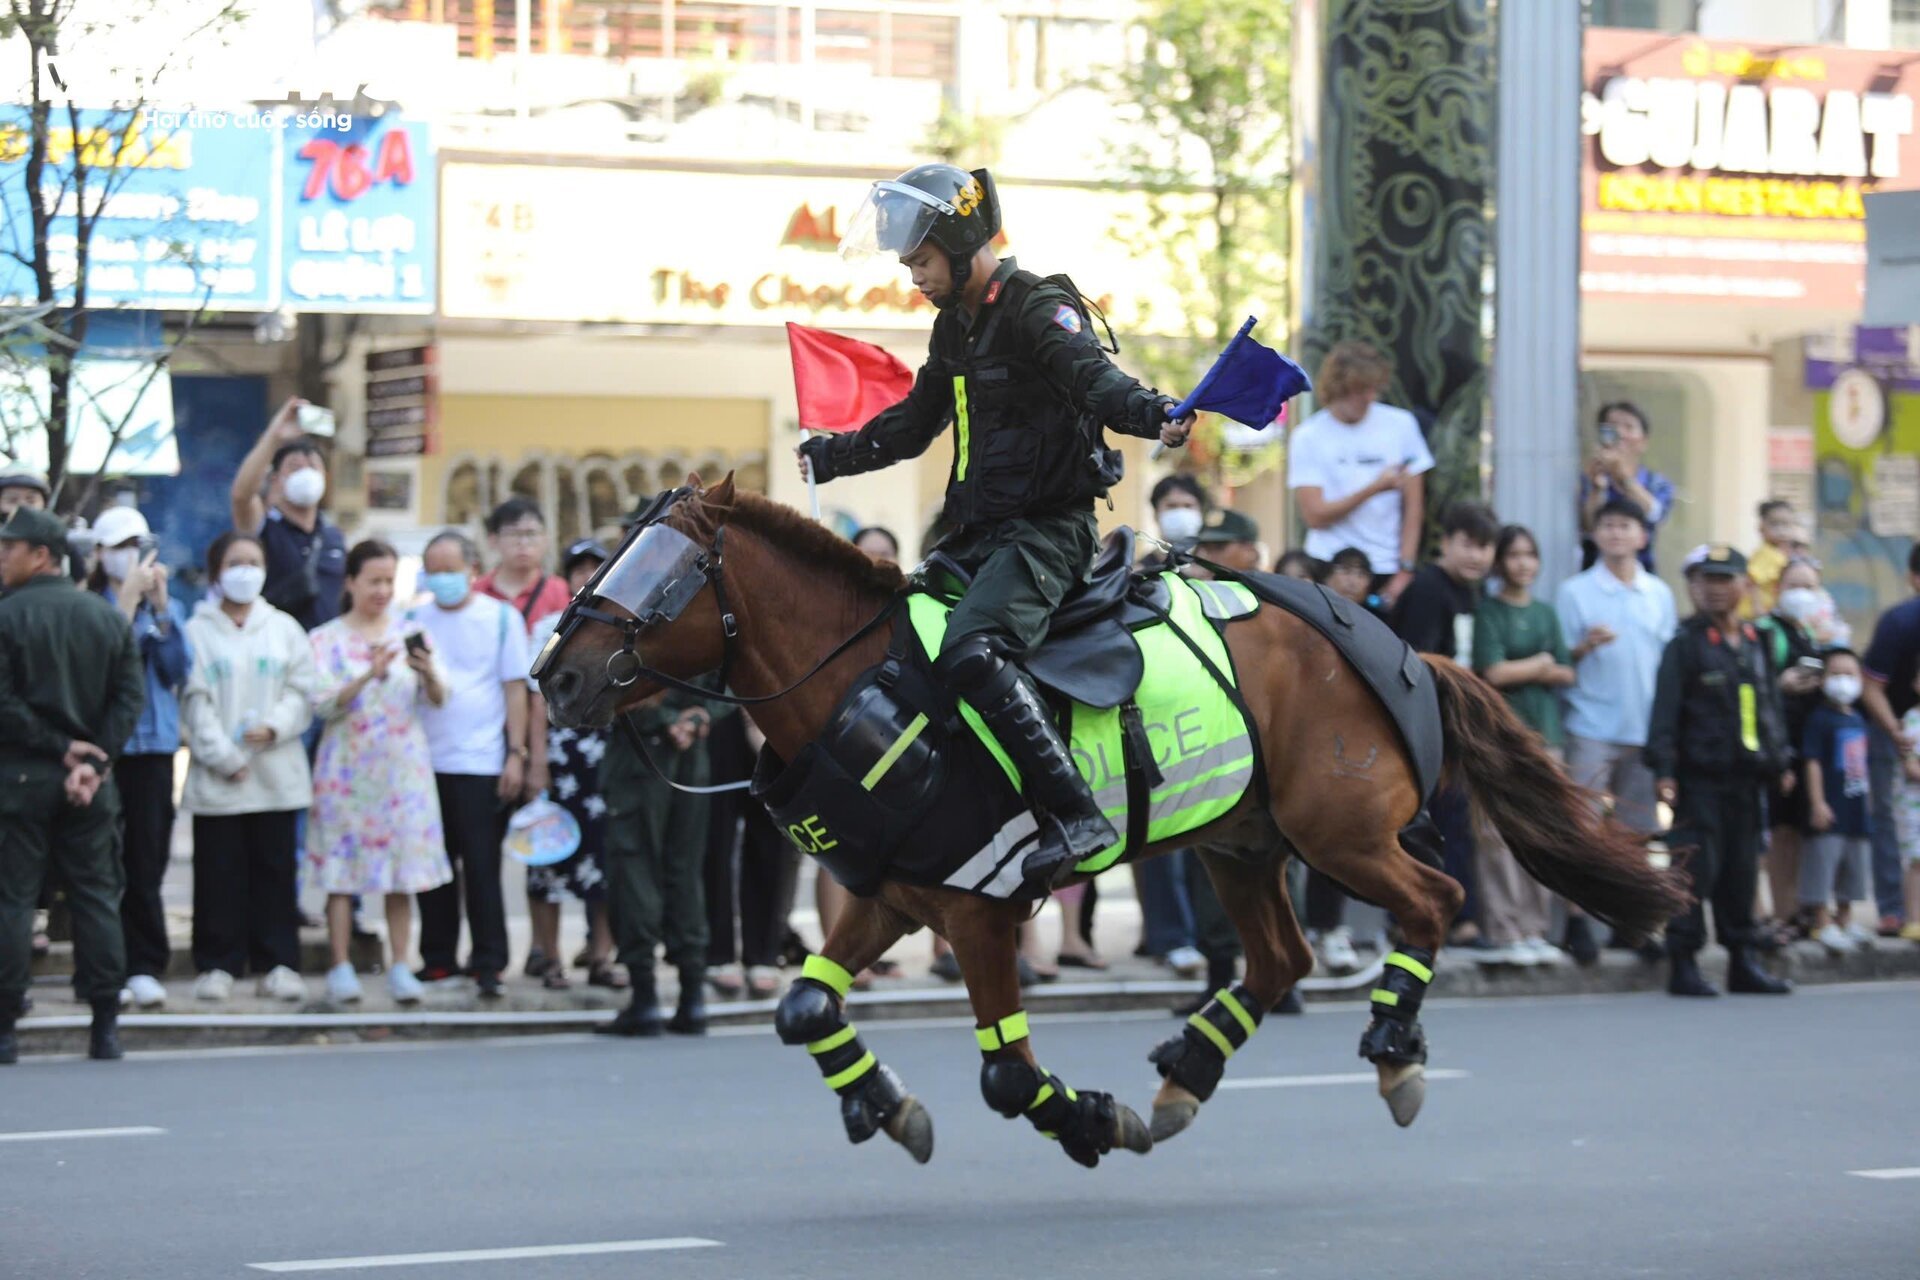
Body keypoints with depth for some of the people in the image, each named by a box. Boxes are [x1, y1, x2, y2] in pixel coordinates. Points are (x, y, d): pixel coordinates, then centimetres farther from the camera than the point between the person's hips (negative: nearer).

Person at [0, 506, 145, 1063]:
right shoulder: (110, 618, 5)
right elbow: (129, 697, 0)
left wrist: (59, 746, -9)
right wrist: (89, 761, -6)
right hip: (90, 785, 4)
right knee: (95, 897, 9)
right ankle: (105, 1028, 8)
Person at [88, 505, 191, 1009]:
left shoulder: (168, 607, 11)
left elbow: (177, 669, 0)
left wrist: (160, 607, -8)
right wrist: (129, 600, -15)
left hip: (155, 745, 3)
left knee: (148, 859, 1)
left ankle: (145, 967, 5)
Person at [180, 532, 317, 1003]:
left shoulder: (284, 629, 11)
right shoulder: (198, 632, 2)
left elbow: (302, 690, 6)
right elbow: (195, 701, -3)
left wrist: (274, 728, -12)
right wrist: (224, 757, -10)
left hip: (277, 774, 2)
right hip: (217, 779, -2)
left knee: (274, 870, 3)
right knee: (220, 872, -1)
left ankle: (277, 964, 7)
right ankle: (217, 964, 5)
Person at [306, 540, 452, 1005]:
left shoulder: (407, 633, 9)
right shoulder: (327, 639, 3)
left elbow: (438, 699, 1)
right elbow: (322, 703, -9)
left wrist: (428, 673, -21)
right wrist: (369, 675, -23)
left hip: (403, 764, 2)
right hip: (347, 768, -2)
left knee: (404, 867, -1)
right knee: (342, 868, -3)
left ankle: (401, 967, 3)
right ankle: (341, 967, 1)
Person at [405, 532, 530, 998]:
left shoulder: (501, 618, 2)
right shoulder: (415, 619, 10)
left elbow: (515, 688, 1)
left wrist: (516, 753, -4)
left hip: (481, 763, -3)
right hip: (426, 761, 3)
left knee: (481, 866, -5)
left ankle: (488, 962, -2)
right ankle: (438, 957, 15)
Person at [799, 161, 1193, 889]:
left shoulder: (1039, 311, -11)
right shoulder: (955, 325, 17)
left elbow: (1094, 376, -30)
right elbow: (913, 424, 33)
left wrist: (1153, 416, -51)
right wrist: (829, 458, 42)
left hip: (1048, 529, -10)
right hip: (978, 535, 10)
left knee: (970, 652, -31)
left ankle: (1075, 815, -34)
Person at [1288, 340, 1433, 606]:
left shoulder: (1401, 425, 5)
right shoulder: (1307, 438, -1)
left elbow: (1414, 506, 5)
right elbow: (1315, 515, -9)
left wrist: (1405, 570, -3)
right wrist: (1374, 489, -19)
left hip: (1389, 573, 2)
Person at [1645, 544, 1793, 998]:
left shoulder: (1755, 645, 15)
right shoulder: (1686, 645, -3)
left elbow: (1772, 707, 21)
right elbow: (1665, 710, -9)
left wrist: (1780, 761, 15)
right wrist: (1663, 769, -16)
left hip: (1747, 778, 6)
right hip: (1700, 777, -6)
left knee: (1742, 870, 9)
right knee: (1696, 870, -8)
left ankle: (1742, 961, 16)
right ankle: (1683, 965, -5)